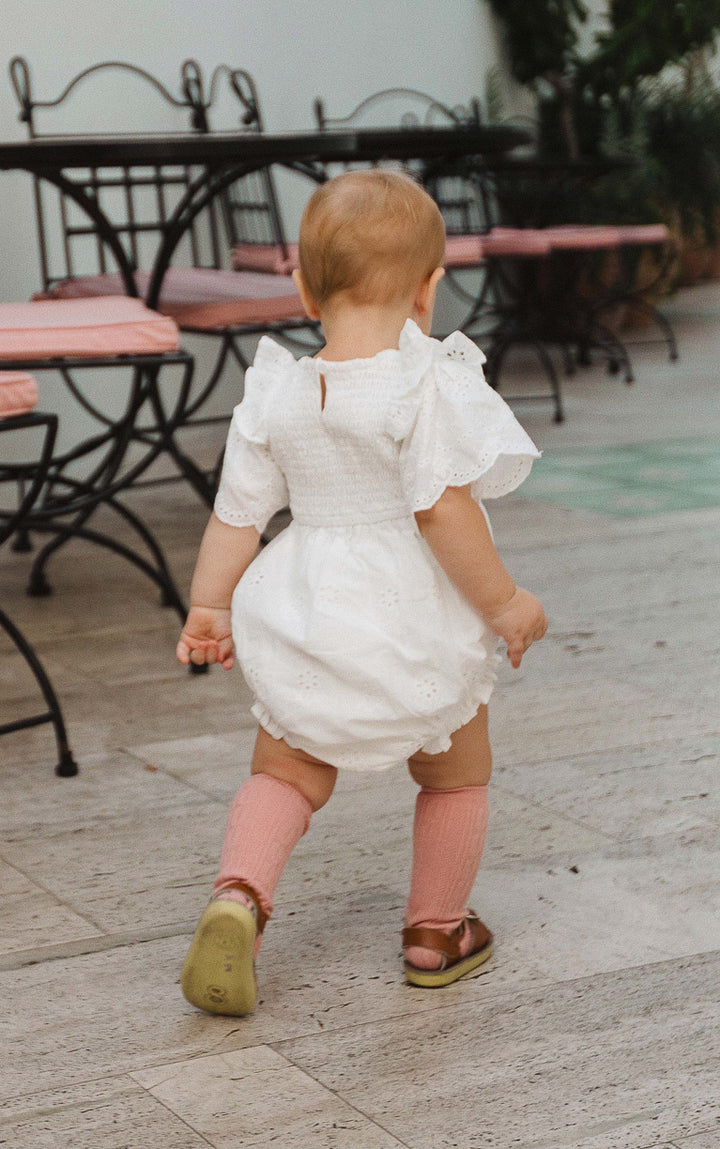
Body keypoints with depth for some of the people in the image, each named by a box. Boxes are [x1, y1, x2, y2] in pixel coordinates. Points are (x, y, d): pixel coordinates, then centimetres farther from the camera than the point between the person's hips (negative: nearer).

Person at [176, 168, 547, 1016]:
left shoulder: (276, 399, 0)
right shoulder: (426, 385, -16)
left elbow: (237, 514, 3)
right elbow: (443, 509, -22)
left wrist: (206, 608, 14)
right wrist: (503, 602, -13)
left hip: (305, 623, 4)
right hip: (415, 624, -3)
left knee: (285, 775, 16)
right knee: (456, 775, 20)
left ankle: (238, 895, -8)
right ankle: (436, 934, 29)